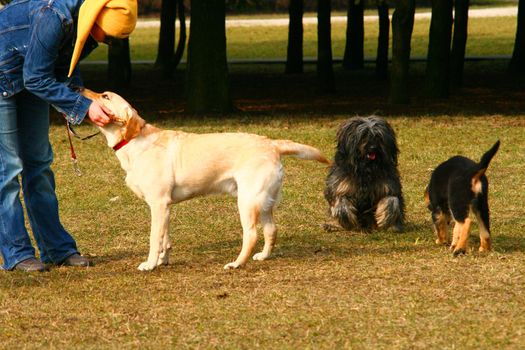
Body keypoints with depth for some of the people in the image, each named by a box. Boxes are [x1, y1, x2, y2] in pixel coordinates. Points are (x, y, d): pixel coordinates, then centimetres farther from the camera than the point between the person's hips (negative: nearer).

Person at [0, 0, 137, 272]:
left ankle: (57, 247, 13)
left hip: (32, 78, 8)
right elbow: (37, 78, -29)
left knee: (39, 162, 9)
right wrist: (84, 107, -29)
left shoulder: (90, 25, -9)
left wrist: (79, 95, -10)